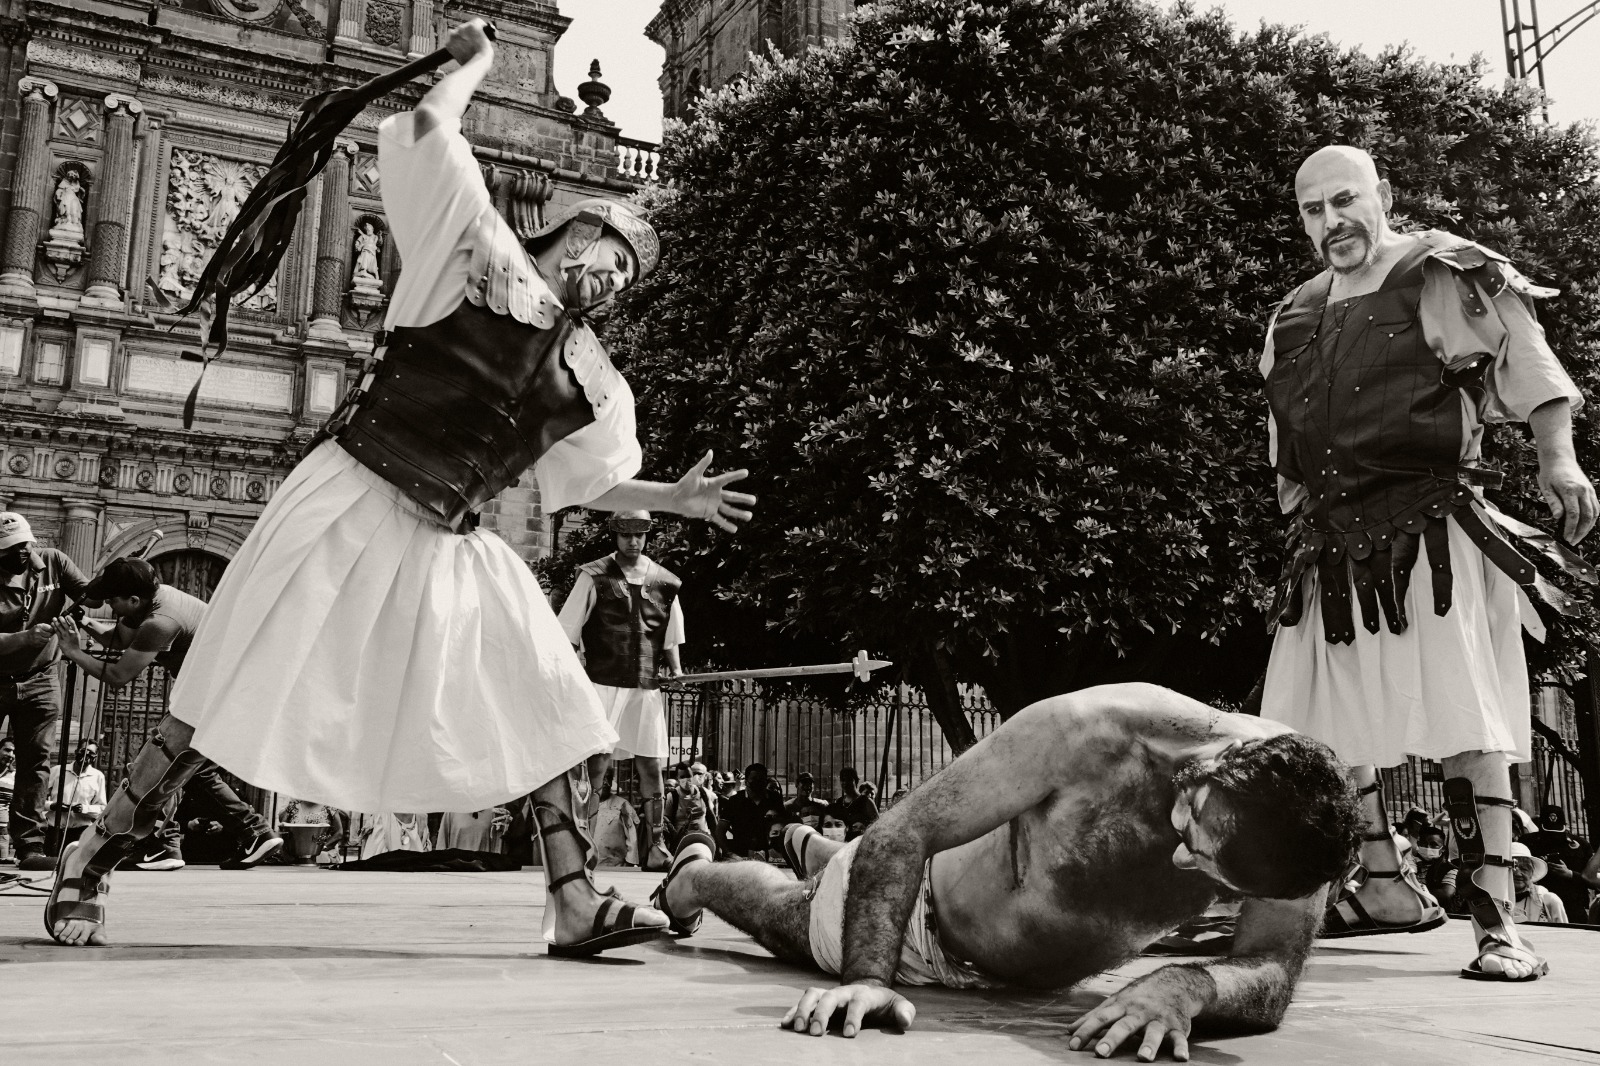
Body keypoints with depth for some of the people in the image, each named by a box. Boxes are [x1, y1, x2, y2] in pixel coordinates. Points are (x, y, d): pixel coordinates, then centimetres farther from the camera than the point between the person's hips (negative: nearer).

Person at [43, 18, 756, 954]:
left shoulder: (595, 382, 13)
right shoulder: (479, 251, -1)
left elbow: (588, 484, 22)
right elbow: (428, 128, -7)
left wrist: (677, 498, 15)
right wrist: (477, 59, 9)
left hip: (451, 546, 6)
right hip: (352, 504, -5)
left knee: (551, 704, -5)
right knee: (225, 698, -2)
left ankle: (577, 903, -2)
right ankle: (90, 865, 14)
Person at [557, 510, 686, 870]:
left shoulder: (664, 582, 10)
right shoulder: (594, 577, 1)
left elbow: (670, 638, 19)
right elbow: (568, 633, 1)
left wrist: (674, 669, 5)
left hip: (647, 686, 3)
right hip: (603, 682, -3)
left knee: (651, 767, 4)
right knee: (596, 763, -7)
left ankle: (656, 846, 12)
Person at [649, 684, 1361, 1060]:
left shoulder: (1295, 822, -36)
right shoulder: (1088, 732, -45)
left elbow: (1273, 976, -37)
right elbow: (902, 832, -38)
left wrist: (1189, 987, -59)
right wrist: (866, 980, -47)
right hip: (924, 923, -4)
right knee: (776, 913, 27)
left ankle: (811, 848, 73)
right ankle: (693, 872, 62)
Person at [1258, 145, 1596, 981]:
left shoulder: (1444, 276, 1)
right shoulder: (1294, 319, 17)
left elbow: (1528, 364, -2)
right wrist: (1303, 529, 19)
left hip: (1431, 533, -6)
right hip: (1333, 546, 6)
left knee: (1465, 722, -9)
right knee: (1320, 725, 7)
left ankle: (1495, 918, -3)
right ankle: (1386, 887, 22)